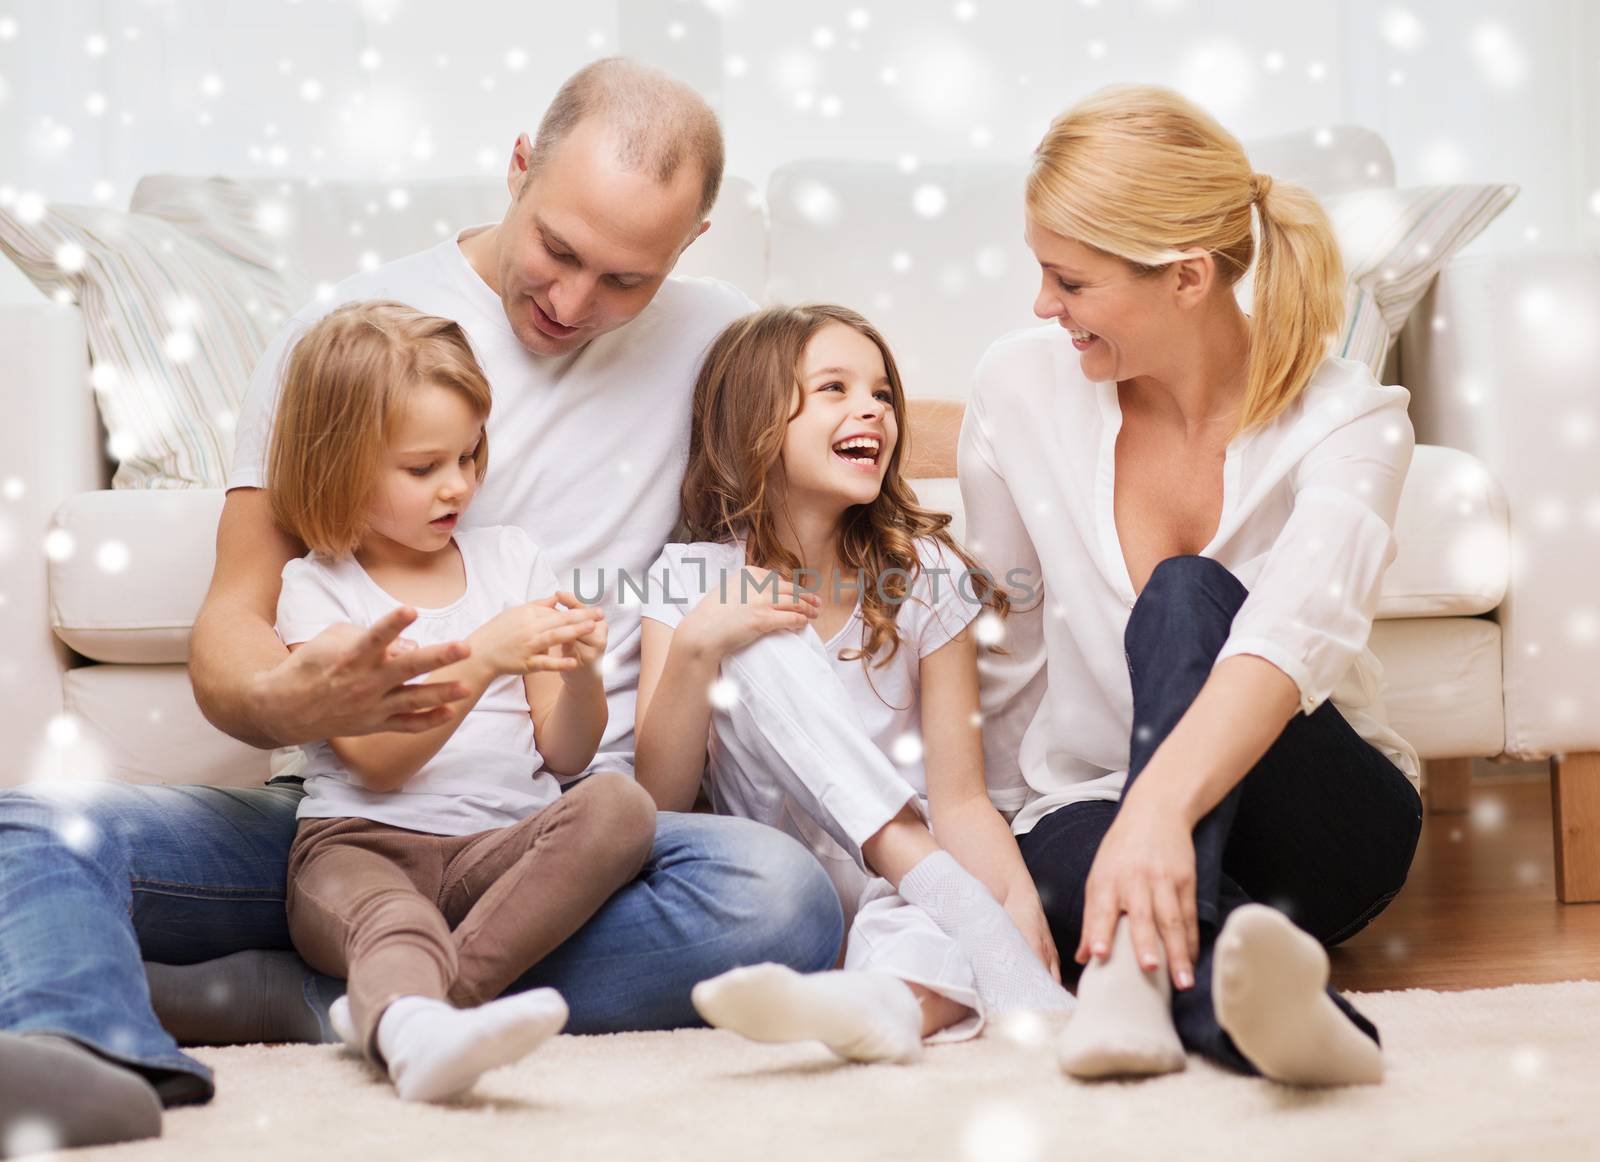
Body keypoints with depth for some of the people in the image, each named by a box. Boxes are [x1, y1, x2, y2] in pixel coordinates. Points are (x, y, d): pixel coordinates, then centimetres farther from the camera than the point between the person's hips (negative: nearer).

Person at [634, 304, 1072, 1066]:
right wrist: (695, 649, -20)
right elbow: (656, 808, -5)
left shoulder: (925, 576, 2)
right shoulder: (694, 580, 1)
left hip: (899, 895, 0)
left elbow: (959, 798, -3)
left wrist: (1019, 900, -24)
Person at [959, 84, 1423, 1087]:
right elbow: (1003, 655, 7)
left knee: (1186, 596, -33)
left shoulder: (1346, 419, -15)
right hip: (1088, 808, 2)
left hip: (1319, 820, -2)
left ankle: (1141, 966, -52)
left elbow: (1296, 630, -36)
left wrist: (1160, 804, -53)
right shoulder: (1024, 387, -5)